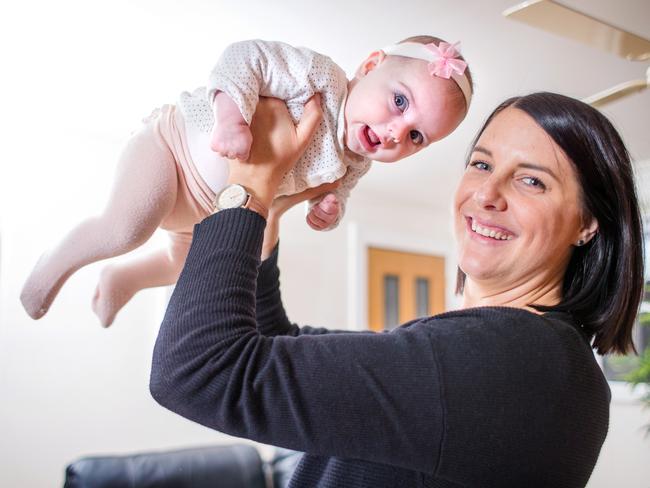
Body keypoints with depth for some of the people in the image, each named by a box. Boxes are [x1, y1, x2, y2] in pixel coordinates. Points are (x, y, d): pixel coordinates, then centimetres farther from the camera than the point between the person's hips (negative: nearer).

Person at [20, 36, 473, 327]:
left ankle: (123, 278, 48)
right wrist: (233, 117, -50)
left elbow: (332, 188, 10)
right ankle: (60, 261, 3)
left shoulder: (355, 164, -9)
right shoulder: (321, 75, -32)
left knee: (187, 264, 20)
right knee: (129, 229, -27)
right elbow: (246, 57, -34)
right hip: (174, 141, -7)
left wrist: (329, 208, -13)